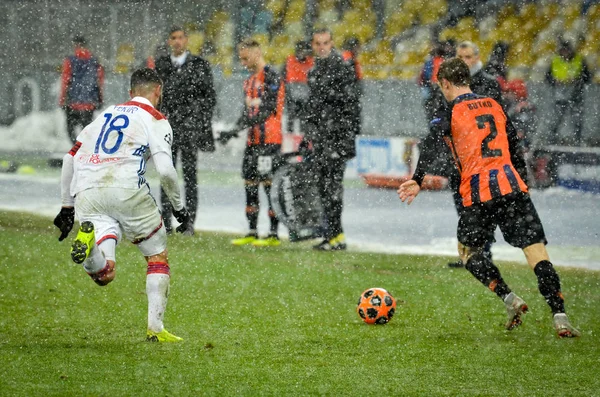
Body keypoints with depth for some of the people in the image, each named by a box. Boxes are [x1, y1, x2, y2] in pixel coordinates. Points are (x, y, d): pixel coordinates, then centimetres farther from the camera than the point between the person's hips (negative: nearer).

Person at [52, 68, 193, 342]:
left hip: (87, 194, 4)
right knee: (158, 257, 16)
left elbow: (70, 159, 24)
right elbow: (165, 170, -6)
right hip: (126, 190, -4)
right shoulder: (155, 119, 9)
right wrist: (179, 208, 8)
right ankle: (155, 328, 6)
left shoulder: (107, 114, 27)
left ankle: (89, 240, -35)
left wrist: (66, 207, 29)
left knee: (103, 275, -4)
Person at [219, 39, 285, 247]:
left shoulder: (271, 76, -10)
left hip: (269, 140, -9)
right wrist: (233, 132, 7)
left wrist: (238, 129, -21)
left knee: (269, 184, -8)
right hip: (253, 140, 9)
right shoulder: (250, 81, 19)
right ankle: (252, 233, 16)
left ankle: (274, 234, -6)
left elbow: (268, 109, -18)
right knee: (250, 184, 10)